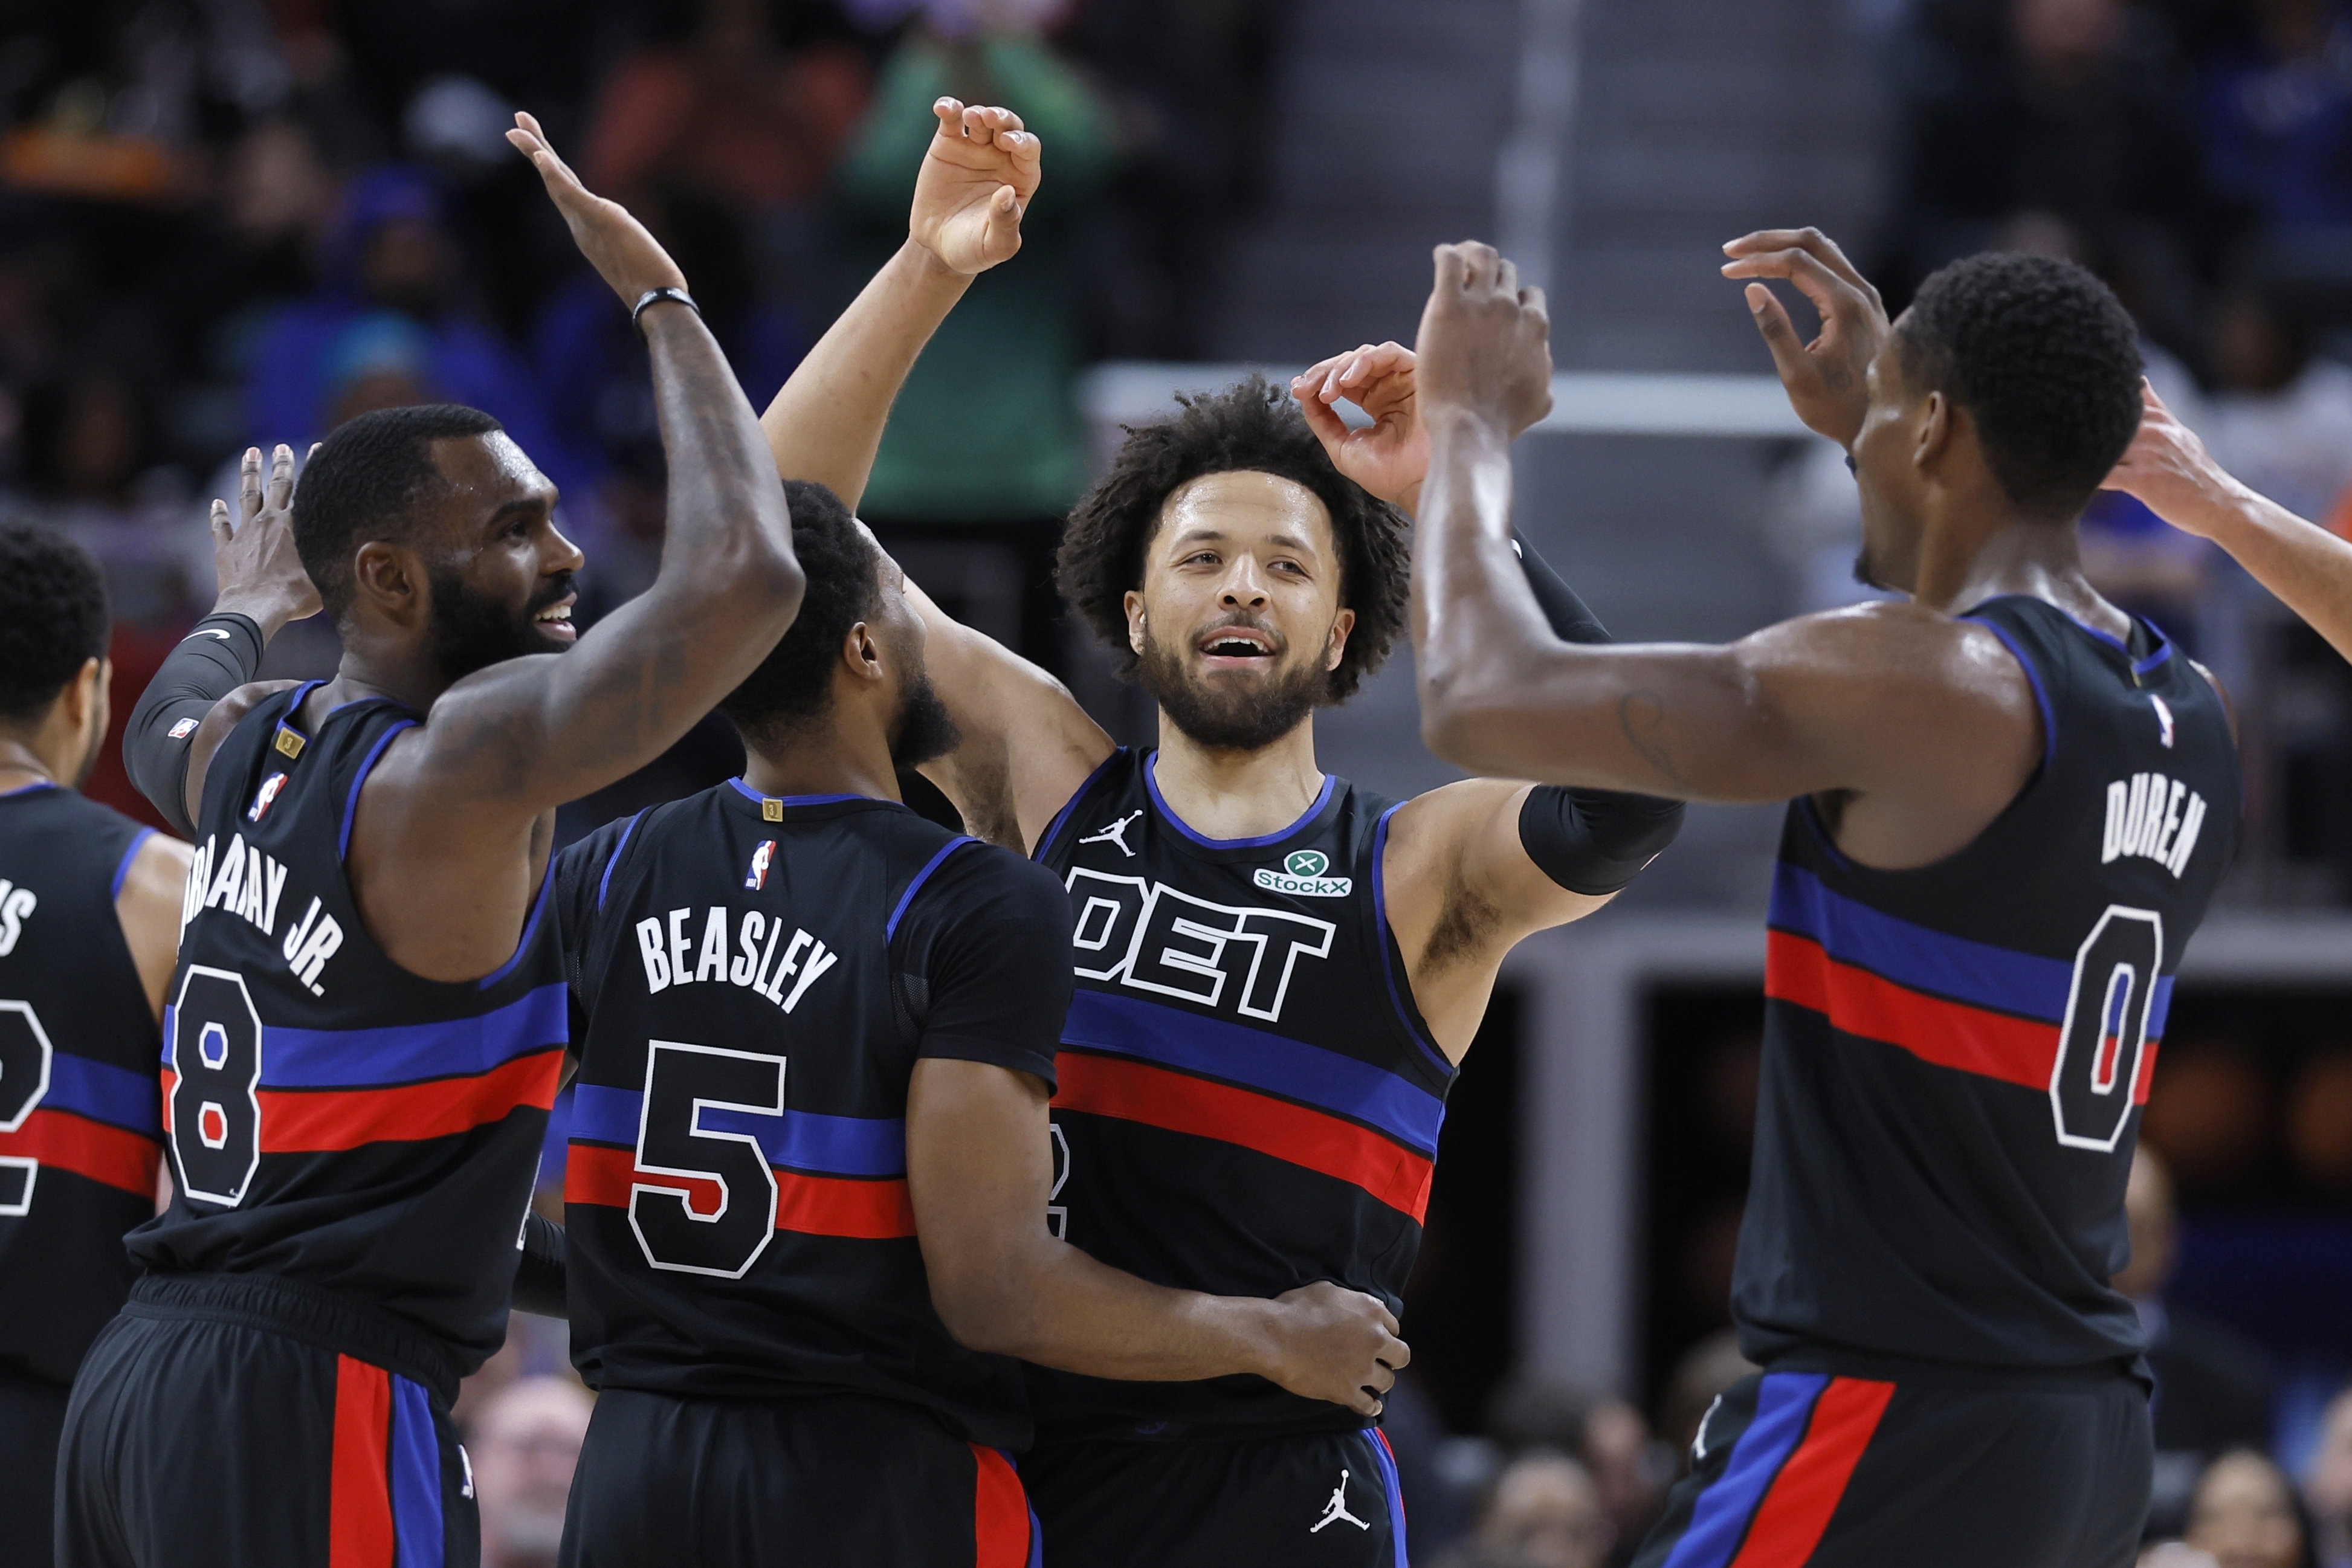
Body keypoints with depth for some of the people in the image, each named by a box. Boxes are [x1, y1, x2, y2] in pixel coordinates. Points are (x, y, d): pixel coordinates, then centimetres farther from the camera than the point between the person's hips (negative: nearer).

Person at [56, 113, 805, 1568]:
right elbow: (745, 576, -23)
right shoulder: (460, 765, -13)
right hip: (318, 1404, -9)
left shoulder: (248, 751, 13)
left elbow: (167, 724, 41)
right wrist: (660, 293, -10)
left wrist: (250, 602, 62)